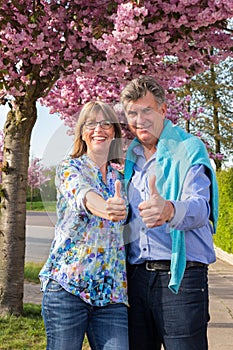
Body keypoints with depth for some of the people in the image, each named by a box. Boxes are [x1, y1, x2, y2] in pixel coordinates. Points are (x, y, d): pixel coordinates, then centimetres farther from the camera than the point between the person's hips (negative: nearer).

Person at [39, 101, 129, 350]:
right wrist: (106, 209, -45)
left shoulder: (121, 177, 15)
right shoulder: (69, 169, 0)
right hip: (67, 284, -4)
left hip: (111, 290, 4)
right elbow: (82, 195, -25)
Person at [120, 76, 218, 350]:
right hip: (137, 275, 6)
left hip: (180, 276, -5)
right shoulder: (131, 158, 15)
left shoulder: (188, 150, -4)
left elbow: (199, 206, -22)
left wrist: (169, 211, -42)